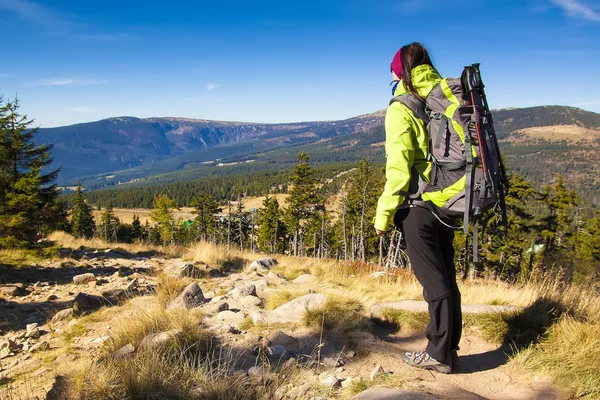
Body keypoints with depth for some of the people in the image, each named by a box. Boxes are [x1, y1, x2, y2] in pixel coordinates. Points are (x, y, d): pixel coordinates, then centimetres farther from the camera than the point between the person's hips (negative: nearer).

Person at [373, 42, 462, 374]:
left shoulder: (401, 109, -11)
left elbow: (398, 168, -17)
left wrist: (384, 214, -10)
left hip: (417, 206, -7)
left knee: (433, 280, 1)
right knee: (445, 276, 15)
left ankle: (439, 353, 12)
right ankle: (448, 346, 27)